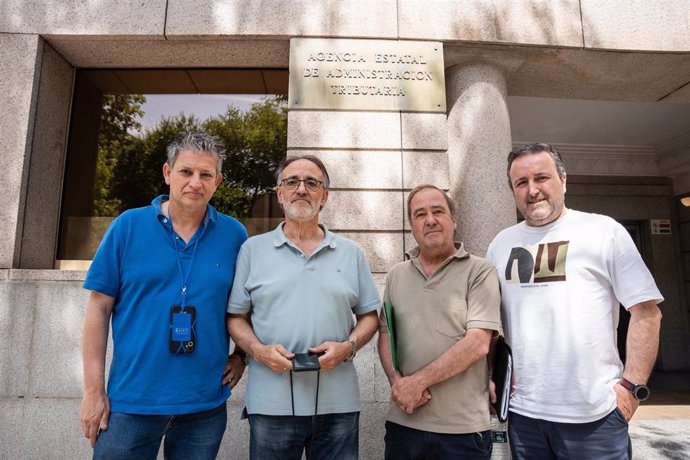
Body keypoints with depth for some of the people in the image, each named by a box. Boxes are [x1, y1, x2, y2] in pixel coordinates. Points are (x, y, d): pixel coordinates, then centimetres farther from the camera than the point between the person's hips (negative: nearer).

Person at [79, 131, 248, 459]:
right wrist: (94, 390, -4)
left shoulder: (234, 235, -1)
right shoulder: (128, 225, -4)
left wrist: (242, 354, -2)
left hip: (206, 404, 1)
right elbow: (99, 308, -2)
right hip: (130, 400, -1)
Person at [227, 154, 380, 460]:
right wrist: (258, 350, -12)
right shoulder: (252, 249, 4)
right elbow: (235, 317, 5)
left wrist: (348, 347, -8)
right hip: (271, 403, -1)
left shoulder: (351, 253, 7)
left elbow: (369, 315, 10)